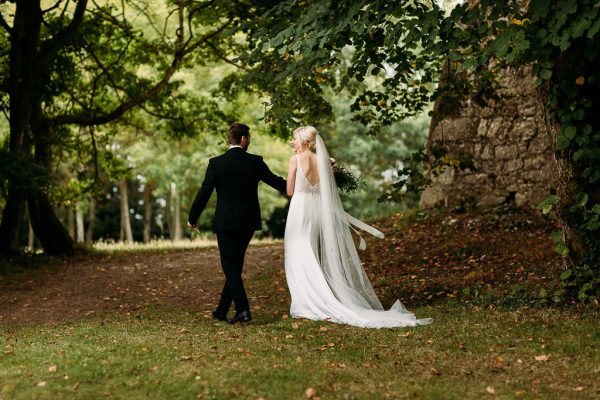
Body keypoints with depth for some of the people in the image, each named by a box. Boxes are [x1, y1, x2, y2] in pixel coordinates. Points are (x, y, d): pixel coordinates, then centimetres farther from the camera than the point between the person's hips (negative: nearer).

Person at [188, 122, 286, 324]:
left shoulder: (216, 163, -7)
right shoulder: (255, 162, -2)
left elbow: (204, 193, -5)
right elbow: (276, 181, 9)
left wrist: (192, 219, 8)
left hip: (225, 222, -3)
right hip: (248, 222, 3)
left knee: (230, 266, 1)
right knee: (235, 265, 14)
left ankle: (242, 309, -13)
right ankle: (222, 310, 21)